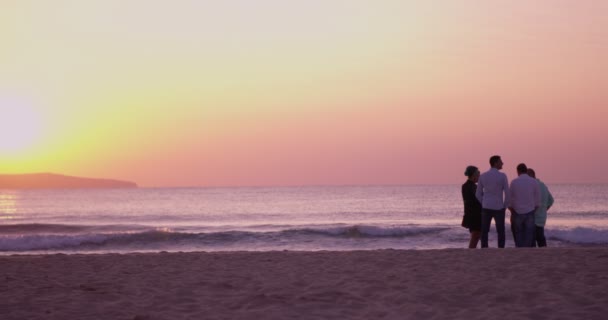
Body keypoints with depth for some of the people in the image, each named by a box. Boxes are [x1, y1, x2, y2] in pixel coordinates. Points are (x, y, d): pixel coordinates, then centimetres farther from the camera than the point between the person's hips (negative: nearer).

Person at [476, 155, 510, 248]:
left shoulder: (482, 176, 3)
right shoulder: (502, 176, -8)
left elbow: (478, 194, 6)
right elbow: (507, 193, -8)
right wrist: (505, 206, 5)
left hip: (486, 208, 3)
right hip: (498, 208, -3)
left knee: (484, 232, 5)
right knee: (501, 232, 7)